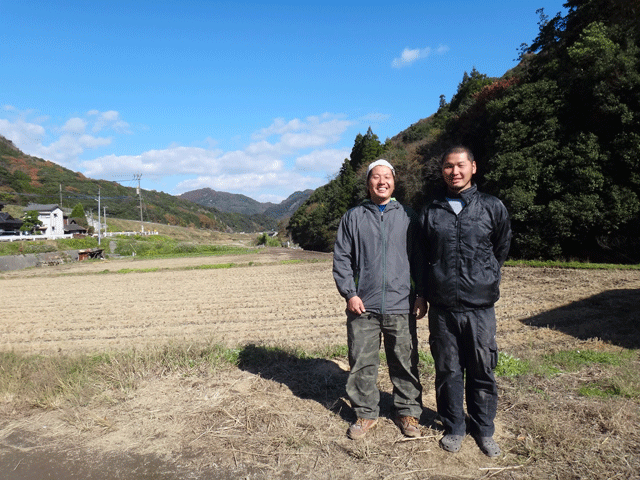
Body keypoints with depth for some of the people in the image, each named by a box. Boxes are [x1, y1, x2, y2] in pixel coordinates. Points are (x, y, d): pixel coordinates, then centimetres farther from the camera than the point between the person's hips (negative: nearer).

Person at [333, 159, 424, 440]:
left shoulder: (408, 217, 7)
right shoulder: (353, 217, 7)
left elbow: (419, 258, 9)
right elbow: (341, 259, 5)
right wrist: (349, 293, -4)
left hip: (401, 306, 0)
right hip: (363, 307, 0)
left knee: (406, 364, 9)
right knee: (362, 364, 7)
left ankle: (408, 413, 27)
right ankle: (366, 414, 25)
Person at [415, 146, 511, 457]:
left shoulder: (493, 208, 3)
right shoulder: (430, 212, 6)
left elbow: (501, 249, 17)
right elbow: (421, 256, 13)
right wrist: (422, 294, 12)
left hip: (480, 306, 0)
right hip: (441, 307, 1)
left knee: (483, 372, 8)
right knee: (448, 371, 10)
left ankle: (483, 430, 29)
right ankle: (453, 428, 28)